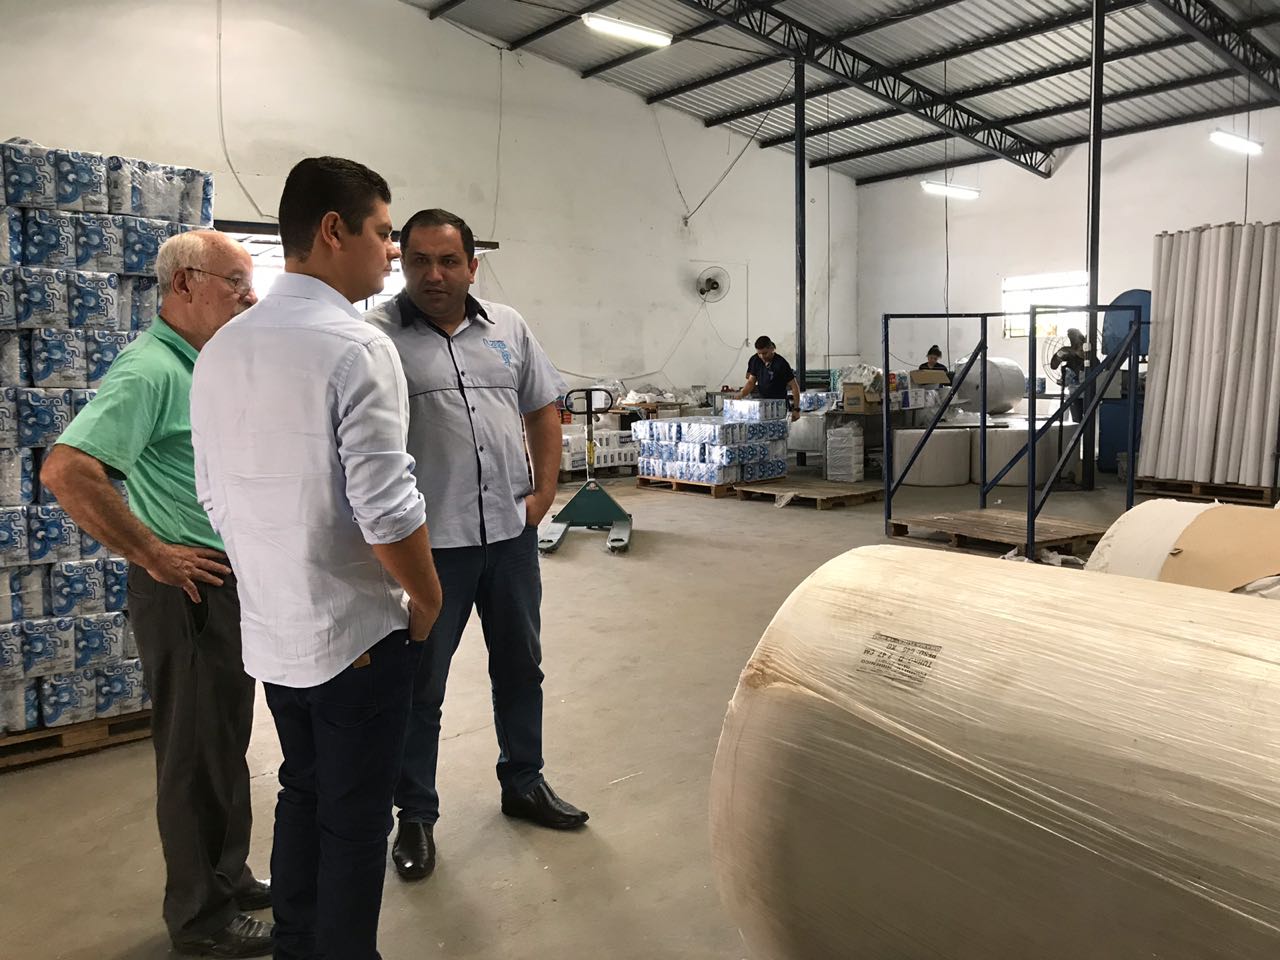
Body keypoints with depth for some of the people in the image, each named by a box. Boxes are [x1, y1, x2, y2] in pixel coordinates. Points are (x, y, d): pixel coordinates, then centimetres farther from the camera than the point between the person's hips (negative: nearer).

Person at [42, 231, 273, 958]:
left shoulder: (209, 366, 10)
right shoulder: (150, 370, -19)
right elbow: (66, 471, -29)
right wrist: (152, 554, -22)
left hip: (235, 579, 9)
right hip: (190, 588, -9)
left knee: (228, 741, 19)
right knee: (197, 753, 5)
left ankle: (229, 878, 37)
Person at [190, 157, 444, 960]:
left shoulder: (221, 349, 3)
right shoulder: (357, 347, -20)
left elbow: (215, 493, 8)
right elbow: (386, 512, -24)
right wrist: (426, 601, -8)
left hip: (269, 630, 8)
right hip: (356, 632, -7)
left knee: (302, 795, 24)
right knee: (356, 819, 10)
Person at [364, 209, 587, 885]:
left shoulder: (507, 327, 8)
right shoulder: (377, 335, -7)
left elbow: (542, 409, 14)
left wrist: (544, 490, 5)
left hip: (511, 530, 5)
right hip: (430, 541, -5)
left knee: (520, 665, 18)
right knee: (420, 683, 9)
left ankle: (523, 783, 39)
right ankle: (415, 816, 27)